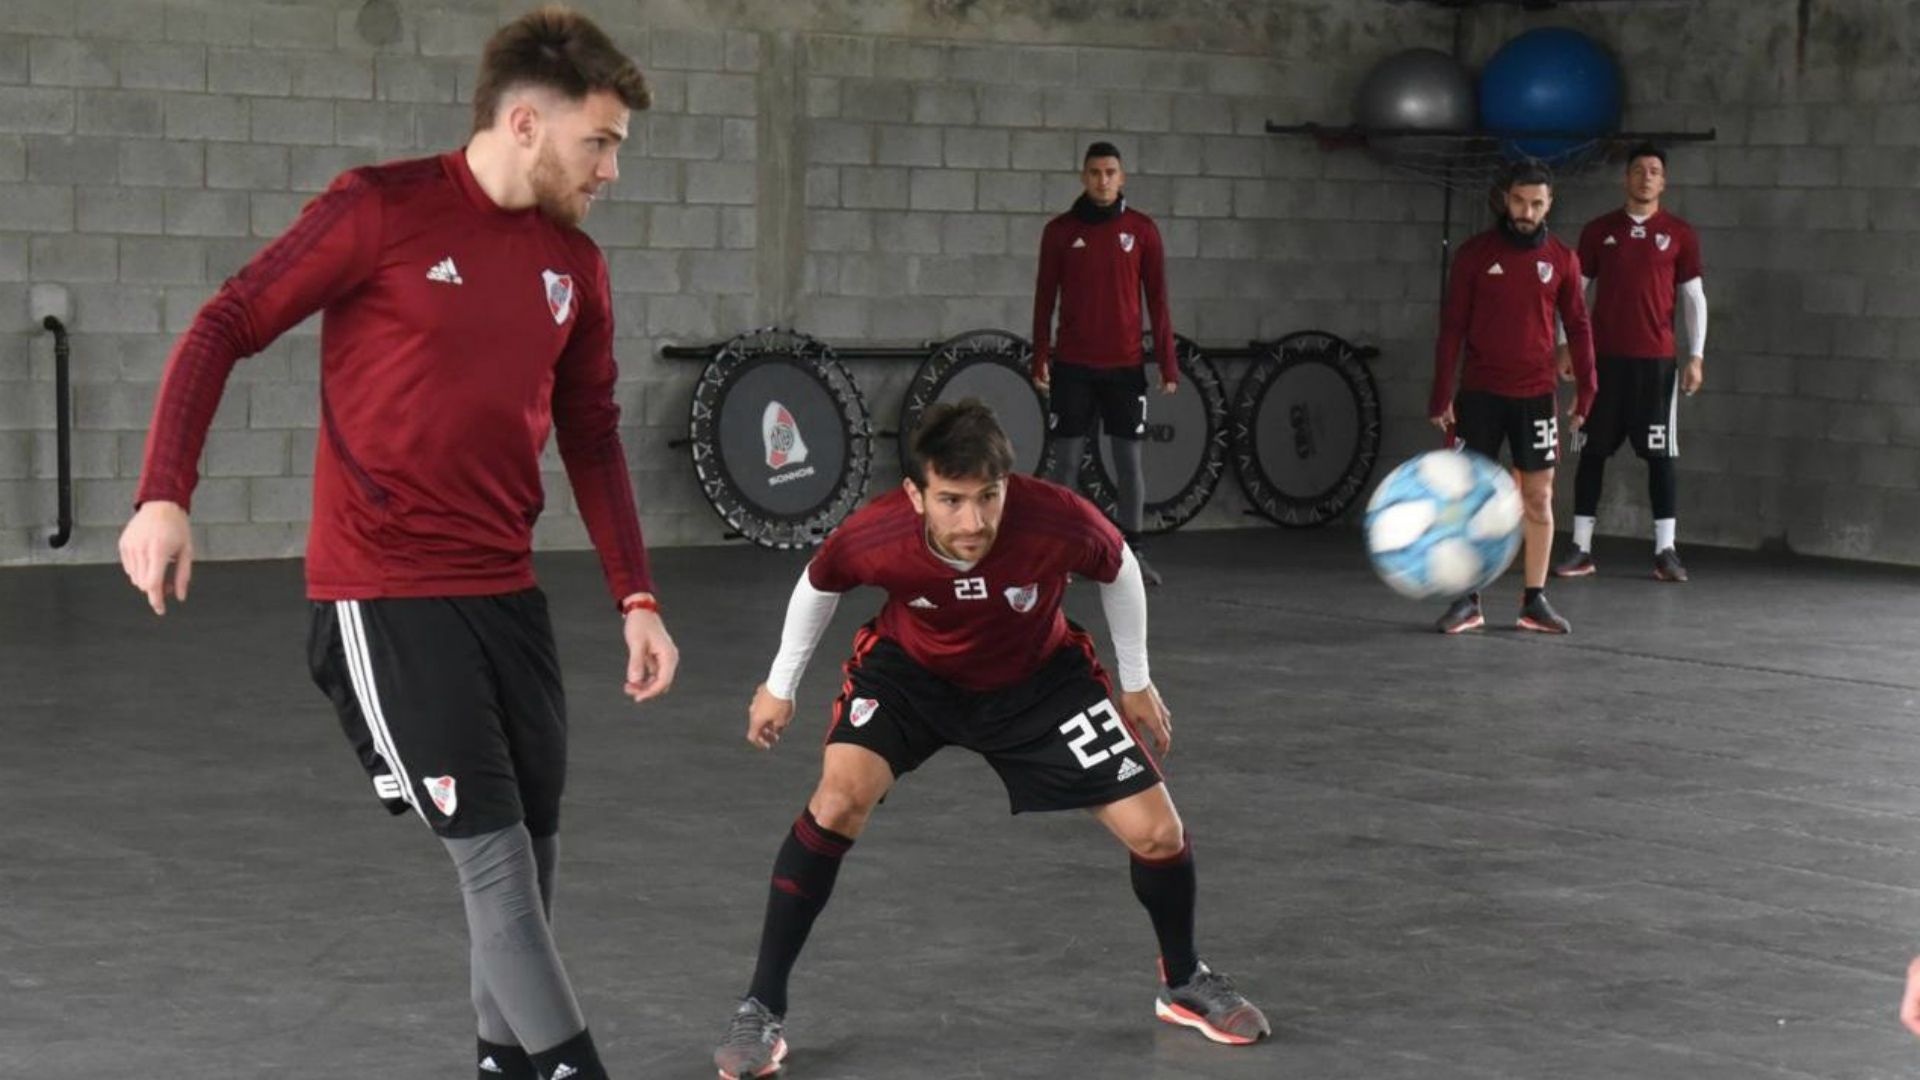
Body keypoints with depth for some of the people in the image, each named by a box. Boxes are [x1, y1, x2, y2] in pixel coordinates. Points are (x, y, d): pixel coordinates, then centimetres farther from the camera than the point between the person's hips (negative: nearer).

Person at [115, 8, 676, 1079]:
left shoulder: (574, 263, 9)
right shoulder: (383, 210, -10)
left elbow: (592, 438, 17)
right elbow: (225, 329, -7)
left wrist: (638, 598, 12)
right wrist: (165, 496, -18)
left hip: (507, 589, 6)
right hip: (385, 596, -6)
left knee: (537, 835, 9)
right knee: (492, 847, -9)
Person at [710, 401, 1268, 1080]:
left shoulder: (1059, 521, -35)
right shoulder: (872, 537, -34)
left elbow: (1118, 570, -9)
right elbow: (819, 584, -7)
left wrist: (1136, 682, 3)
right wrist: (780, 685, 6)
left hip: (1037, 679, 1)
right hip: (912, 670, -1)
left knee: (1156, 832, -5)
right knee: (839, 798, -26)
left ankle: (1183, 983, 28)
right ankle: (762, 1008, -12)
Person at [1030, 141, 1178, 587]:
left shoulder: (1142, 230, 2)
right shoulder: (1060, 231, 2)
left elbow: (1157, 299, 3)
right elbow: (1044, 297, 5)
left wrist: (1168, 363, 0)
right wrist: (1040, 358, -2)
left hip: (1125, 365, 0)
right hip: (1073, 366, 0)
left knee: (1129, 459, 2)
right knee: (1065, 458, 1)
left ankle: (1132, 551, 10)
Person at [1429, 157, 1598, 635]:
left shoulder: (1562, 259, 3)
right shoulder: (1475, 254, -1)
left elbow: (1577, 327, 8)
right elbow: (1452, 327, 0)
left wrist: (1586, 389, -1)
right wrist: (1441, 395, -4)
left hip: (1535, 394, 1)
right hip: (1480, 393, -1)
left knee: (1538, 499, 2)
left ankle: (1535, 601, 10)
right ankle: (1468, 603, 5)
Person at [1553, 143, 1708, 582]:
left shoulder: (1679, 234, 4)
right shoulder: (1598, 231, 7)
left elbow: (1694, 297, 5)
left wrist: (1696, 356, -2)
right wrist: (1566, 348, 3)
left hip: (1656, 360, -1)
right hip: (1603, 357, 1)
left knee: (1660, 454, -2)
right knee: (1593, 451, 2)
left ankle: (1665, 551, 1)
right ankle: (1581, 549, 6)